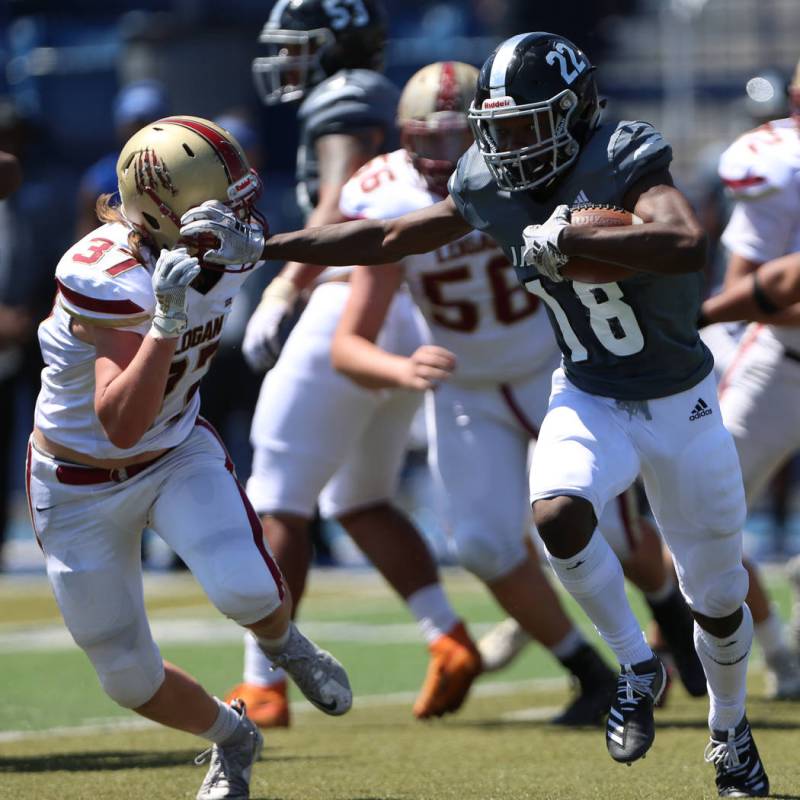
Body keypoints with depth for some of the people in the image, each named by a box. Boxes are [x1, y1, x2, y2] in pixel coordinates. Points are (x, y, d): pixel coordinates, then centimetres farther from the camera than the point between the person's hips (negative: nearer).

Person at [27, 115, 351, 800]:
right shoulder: (109, 278, -34)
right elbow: (120, 425, -44)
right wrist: (166, 322, -51)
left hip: (179, 452, 3)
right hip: (83, 486, -3)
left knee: (246, 591, -25)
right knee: (130, 679, 3)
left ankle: (282, 642, 11)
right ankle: (231, 738, 33)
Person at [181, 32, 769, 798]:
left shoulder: (623, 163, -24)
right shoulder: (492, 186, -7)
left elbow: (687, 246, -44)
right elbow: (385, 239, 1)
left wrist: (565, 239, -44)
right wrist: (257, 246, -5)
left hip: (680, 406, -3)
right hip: (589, 398, 3)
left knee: (717, 600, 8)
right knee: (558, 514, -30)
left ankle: (729, 730, 39)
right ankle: (636, 667, -6)